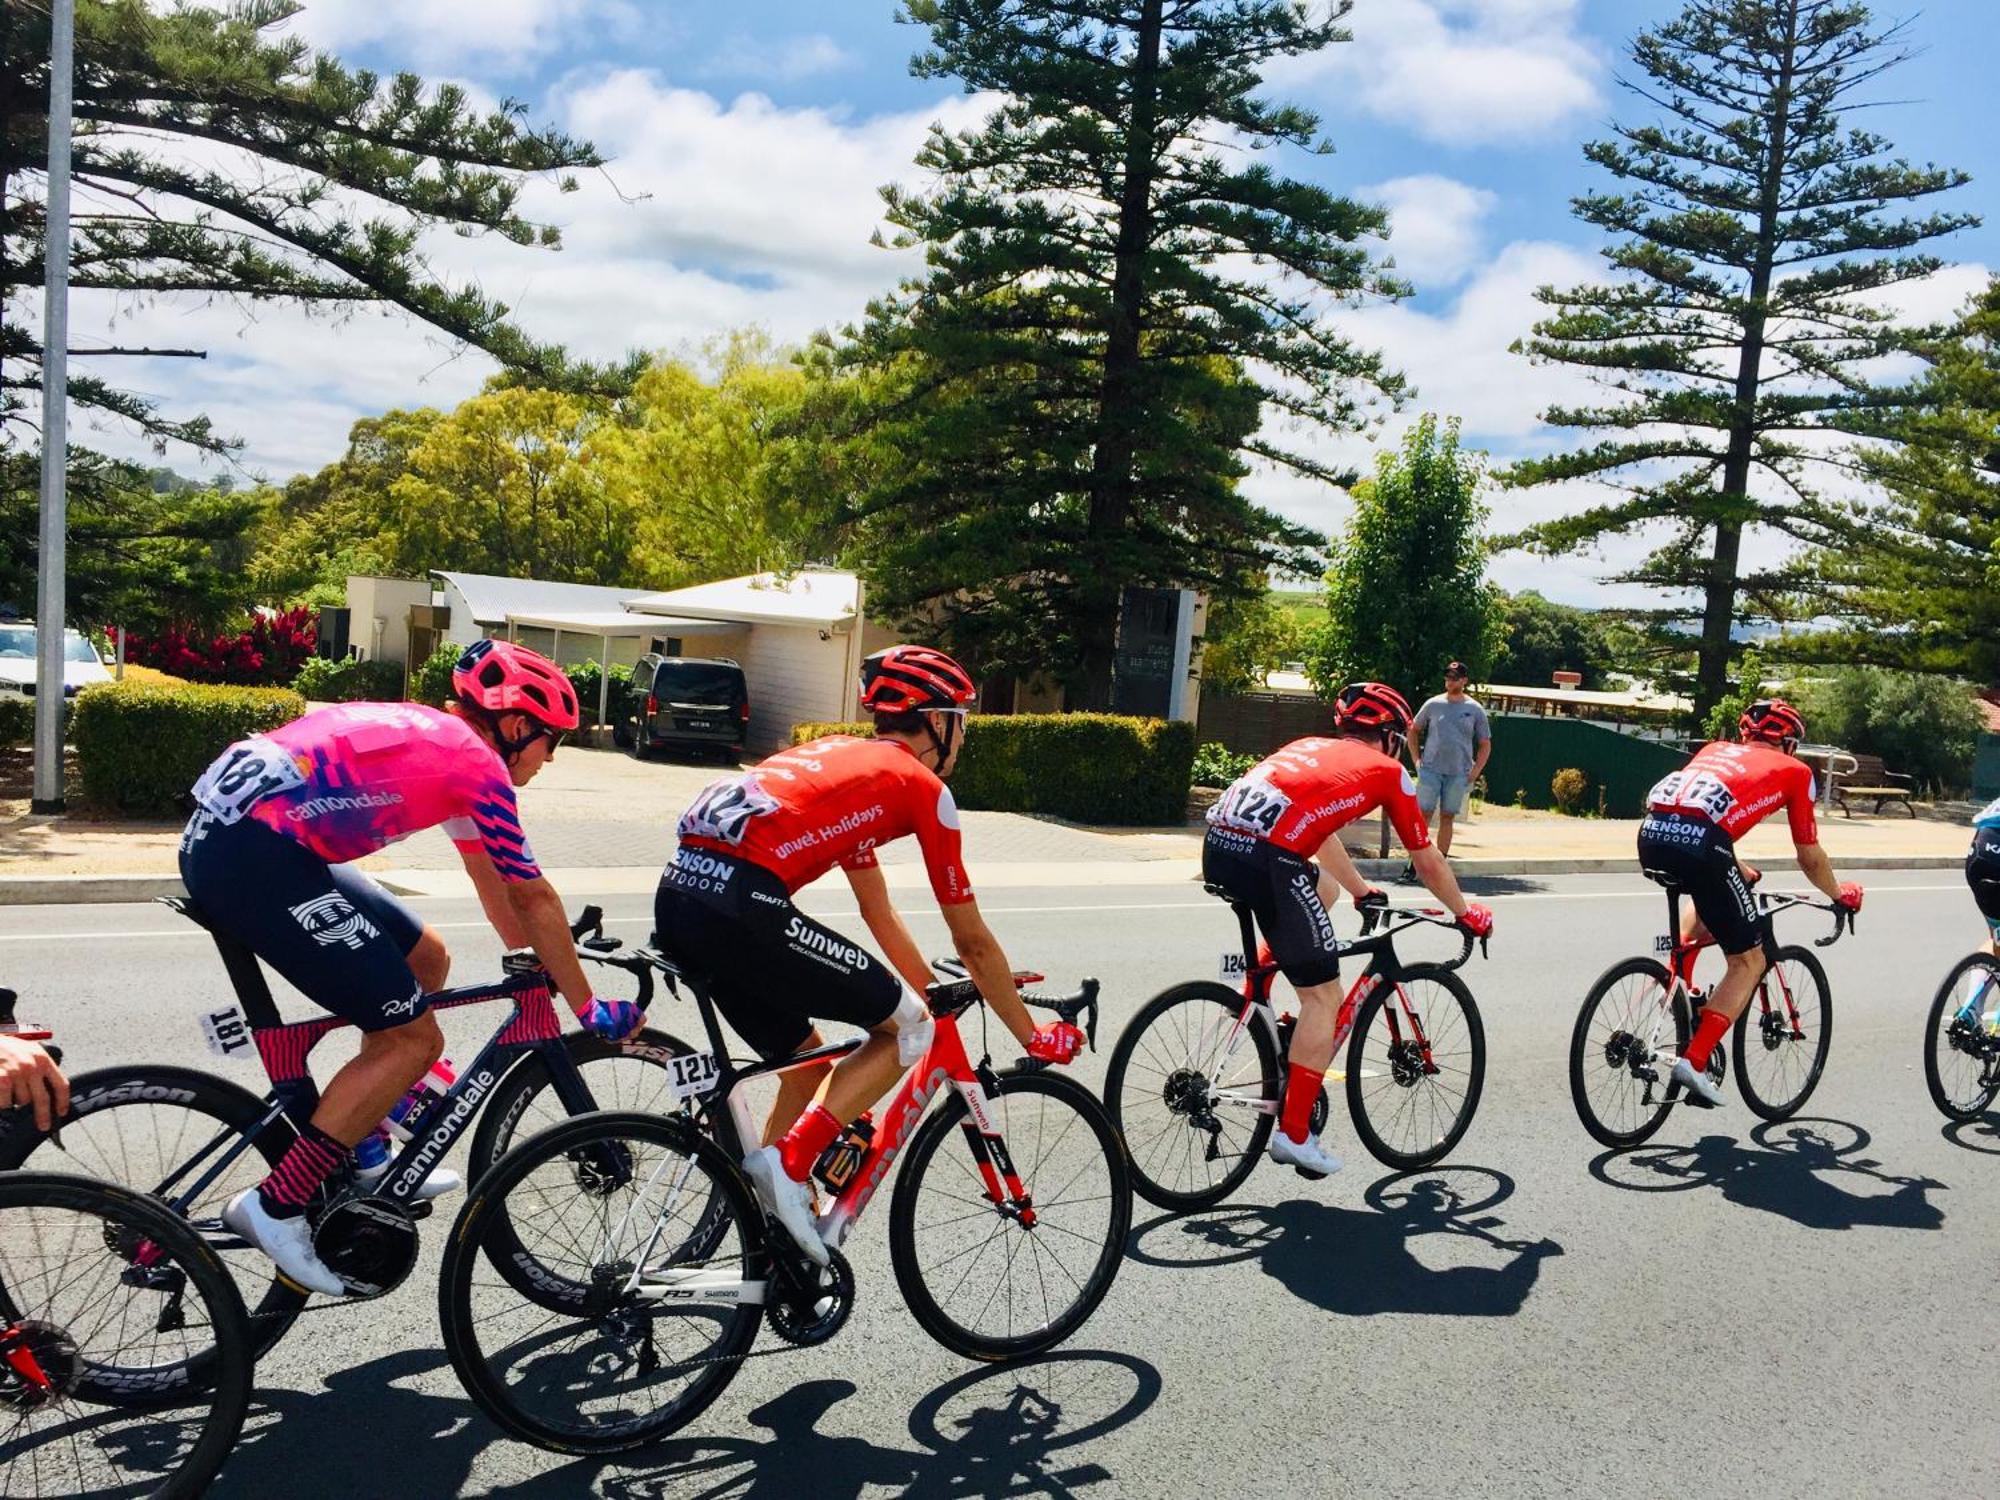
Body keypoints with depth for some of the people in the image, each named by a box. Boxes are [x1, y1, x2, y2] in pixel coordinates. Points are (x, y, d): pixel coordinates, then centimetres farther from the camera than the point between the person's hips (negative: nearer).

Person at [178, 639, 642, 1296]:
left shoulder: (435, 735, 22)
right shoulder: (477, 761, -5)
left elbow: (490, 876, 30)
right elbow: (534, 899, -2)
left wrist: (537, 965, 35)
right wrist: (590, 1008, 6)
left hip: (218, 833, 10)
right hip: (255, 855, -10)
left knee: (425, 958, 19)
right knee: (412, 1037, -5)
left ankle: (361, 1156, 26)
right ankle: (275, 1206, -1)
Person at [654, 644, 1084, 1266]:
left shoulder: (845, 757, 29)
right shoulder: (922, 785, 6)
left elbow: (878, 912, 35)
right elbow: (972, 940, 10)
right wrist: (1034, 1036, 22)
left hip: (677, 897, 9)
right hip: (742, 905, -9)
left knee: (806, 1063, 23)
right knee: (906, 1027, 6)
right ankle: (788, 1162, -4)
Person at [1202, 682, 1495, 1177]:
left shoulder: (1310, 747, 32)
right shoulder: (1388, 771, 16)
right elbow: (1428, 862, 24)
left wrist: (1361, 890, 58)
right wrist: (1466, 914, 41)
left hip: (1216, 844, 7)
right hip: (1267, 859, -7)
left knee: (1323, 888, 34)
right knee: (1324, 997, 6)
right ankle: (1294, 1134, 8)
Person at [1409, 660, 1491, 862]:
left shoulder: (1475, 710, 4)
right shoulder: (1433, 704, 4)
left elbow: (1485, 744, 9)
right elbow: (1413, 730, 16)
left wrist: (1476, 770, -2)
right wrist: (1417, 759, 6)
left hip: (1458, 774, 0)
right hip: (1430, 770, 0)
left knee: (1447, 818, 4)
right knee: (1423, 815, -4)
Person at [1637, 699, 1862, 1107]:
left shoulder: (1716, 749, 34)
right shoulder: (1794, 770, 22)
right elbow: (1811, 858, 26)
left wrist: (1739, 871, 58)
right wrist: (1840, 896, 45)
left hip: (1651, 835, 5)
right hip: (1698, 844, -5)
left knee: (1712, 905, 38)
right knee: (1748, 961, 10)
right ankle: (1694, 1062, -3)